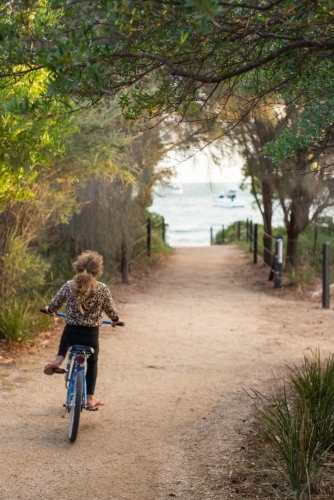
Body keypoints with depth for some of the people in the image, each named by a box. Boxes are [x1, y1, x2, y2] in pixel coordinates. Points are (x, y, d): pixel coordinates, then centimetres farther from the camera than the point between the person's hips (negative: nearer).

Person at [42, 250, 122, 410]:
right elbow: (111, 311, 4)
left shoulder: (68, 286, -7)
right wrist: (116, 320, 27)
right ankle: (90, 399, 28)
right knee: (92, 362, 26)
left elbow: (54, 304, 7)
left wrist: (48, 310, 31)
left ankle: (58, 360, 18)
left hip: (71, 333, 1)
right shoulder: (102, 289, -11)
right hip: (91, 335, -1)